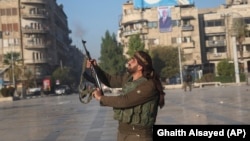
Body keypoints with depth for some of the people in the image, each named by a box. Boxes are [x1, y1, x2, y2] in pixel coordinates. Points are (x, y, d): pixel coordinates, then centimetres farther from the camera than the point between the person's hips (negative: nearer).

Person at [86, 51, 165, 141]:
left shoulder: (148, 85, -19)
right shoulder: (129, 78, 7)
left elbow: (125, 101, -22)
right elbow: (110, 80, 19)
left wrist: (101, 98, -11)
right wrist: (95, 67, 3)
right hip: (122, 132, 8)